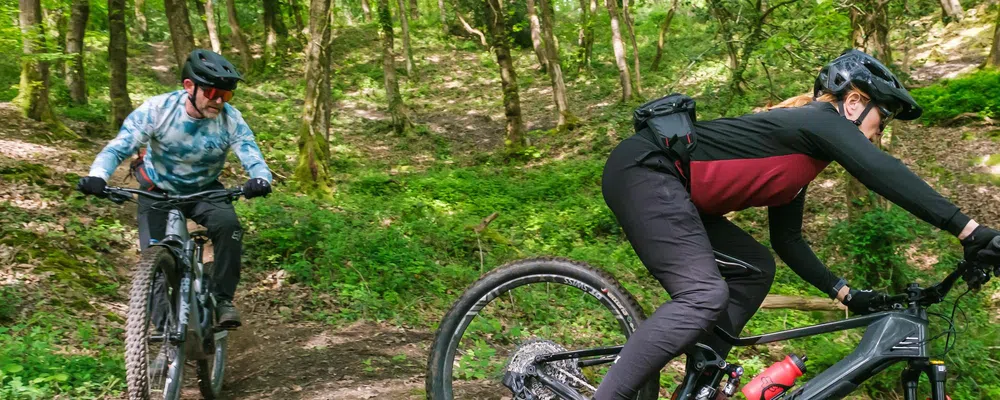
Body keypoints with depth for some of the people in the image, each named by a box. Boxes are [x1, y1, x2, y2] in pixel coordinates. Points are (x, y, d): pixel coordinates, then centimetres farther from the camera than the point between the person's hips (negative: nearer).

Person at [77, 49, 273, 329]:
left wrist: (260, 179, -51)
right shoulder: (156, 109, -23)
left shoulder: (230, 119, -20)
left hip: (205, 190, 0)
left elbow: (252, 157, -26)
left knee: (228, 224, -30)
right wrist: (97, 176, -46)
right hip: (158, 191, 0)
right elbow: (118, 147, -25)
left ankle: (223, 299, -14)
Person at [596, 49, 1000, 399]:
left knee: (755, 269, 11)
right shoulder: (822, 118, -6)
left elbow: (787, 241, 24)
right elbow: (886, 175, -19)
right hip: (644, 168, -11)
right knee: (705, 295, -22)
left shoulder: (798, 158, 21)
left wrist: (846, 294, 21)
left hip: (663, 183, 11)